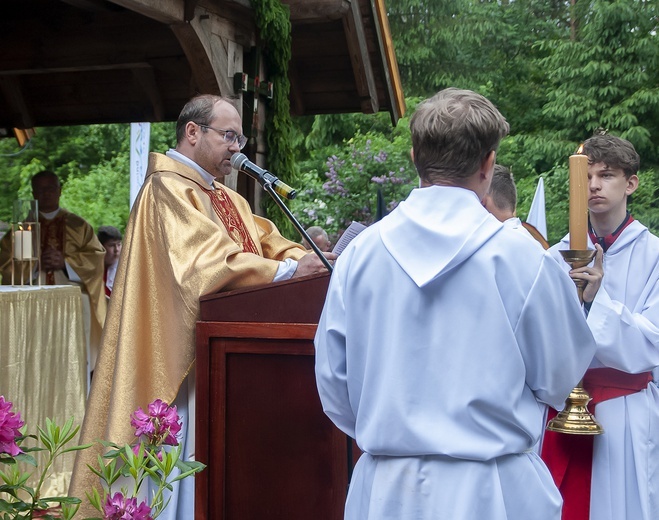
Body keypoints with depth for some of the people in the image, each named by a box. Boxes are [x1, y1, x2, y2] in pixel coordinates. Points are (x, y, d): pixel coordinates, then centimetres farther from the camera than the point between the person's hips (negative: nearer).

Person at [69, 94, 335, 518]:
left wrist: (307, 258, -7)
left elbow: (266, 242, 13)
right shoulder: (169, 190, -11)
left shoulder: (228, 198, 20)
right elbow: (210, 263, -22)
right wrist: (287, 270, -20)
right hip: (189, 357, -9)